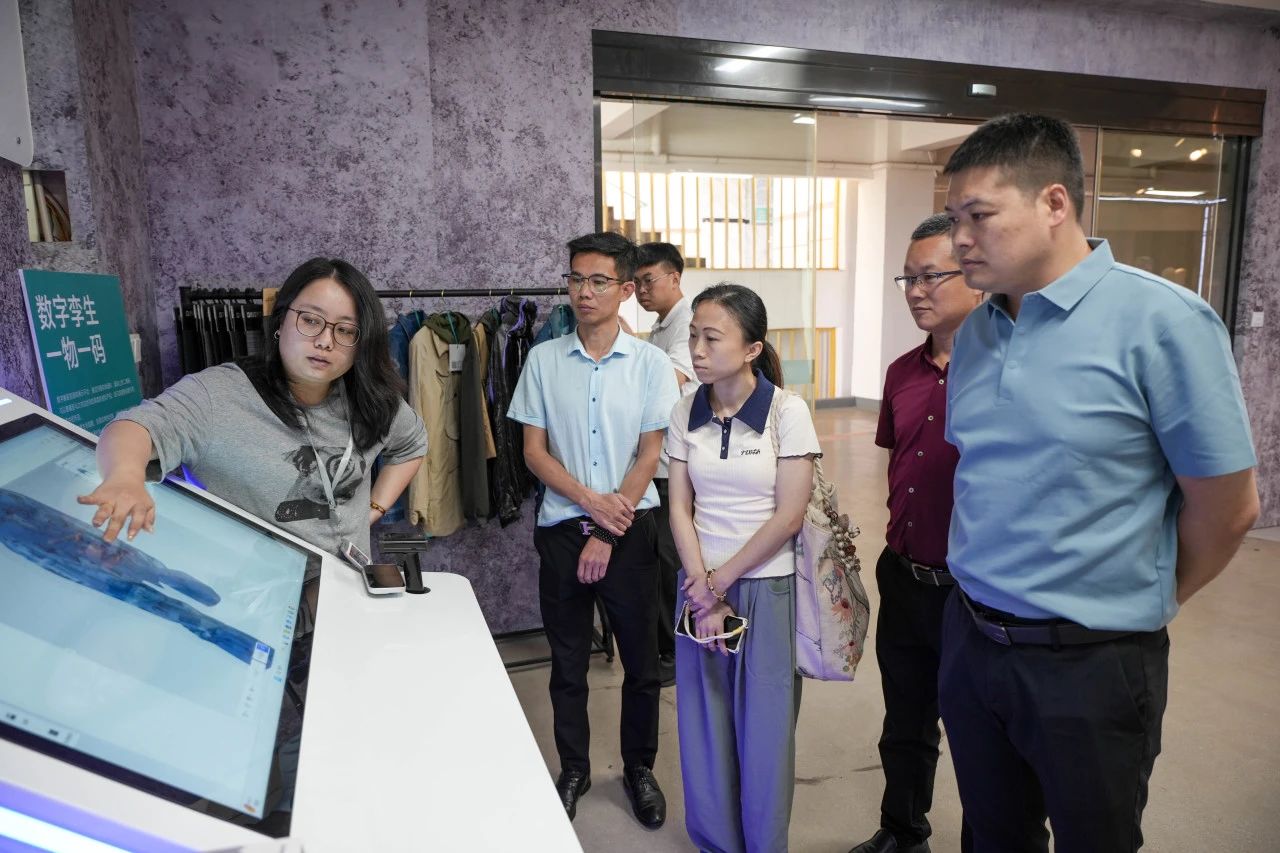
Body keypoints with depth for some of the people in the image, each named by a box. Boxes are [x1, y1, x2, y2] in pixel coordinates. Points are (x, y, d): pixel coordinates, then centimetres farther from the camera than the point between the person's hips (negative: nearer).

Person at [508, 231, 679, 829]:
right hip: (562, 528, 1)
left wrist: (608, 535, -10)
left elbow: (650, 455, -5)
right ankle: (573, 772, 33)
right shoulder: (543, 360, 1)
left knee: (641, 660, 11)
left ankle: (639, 768, 33)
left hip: (629, 530, -1)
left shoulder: (651, 364, -3)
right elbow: (534, 450, 0)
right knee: (568, 662, 13)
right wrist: (590, 500, -14)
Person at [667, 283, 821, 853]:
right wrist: (703, 595, -7)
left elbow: (789, 516, -12)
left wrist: (721, 580, -9)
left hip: (766, 586, -3)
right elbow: (680, 507, 0)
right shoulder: (685, 414, 0)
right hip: (701, 584, 3)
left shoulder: (788, 411, -10)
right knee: (704, 723, 12)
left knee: (763, 726, 8)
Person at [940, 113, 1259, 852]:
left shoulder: (1161, 320, -16)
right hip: (970, 642, 5)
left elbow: (1228, 507, -10)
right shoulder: (976, 332, 3)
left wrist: (1144, 602, 3)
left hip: (1090, 661, -5)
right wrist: (988, 594, 14)